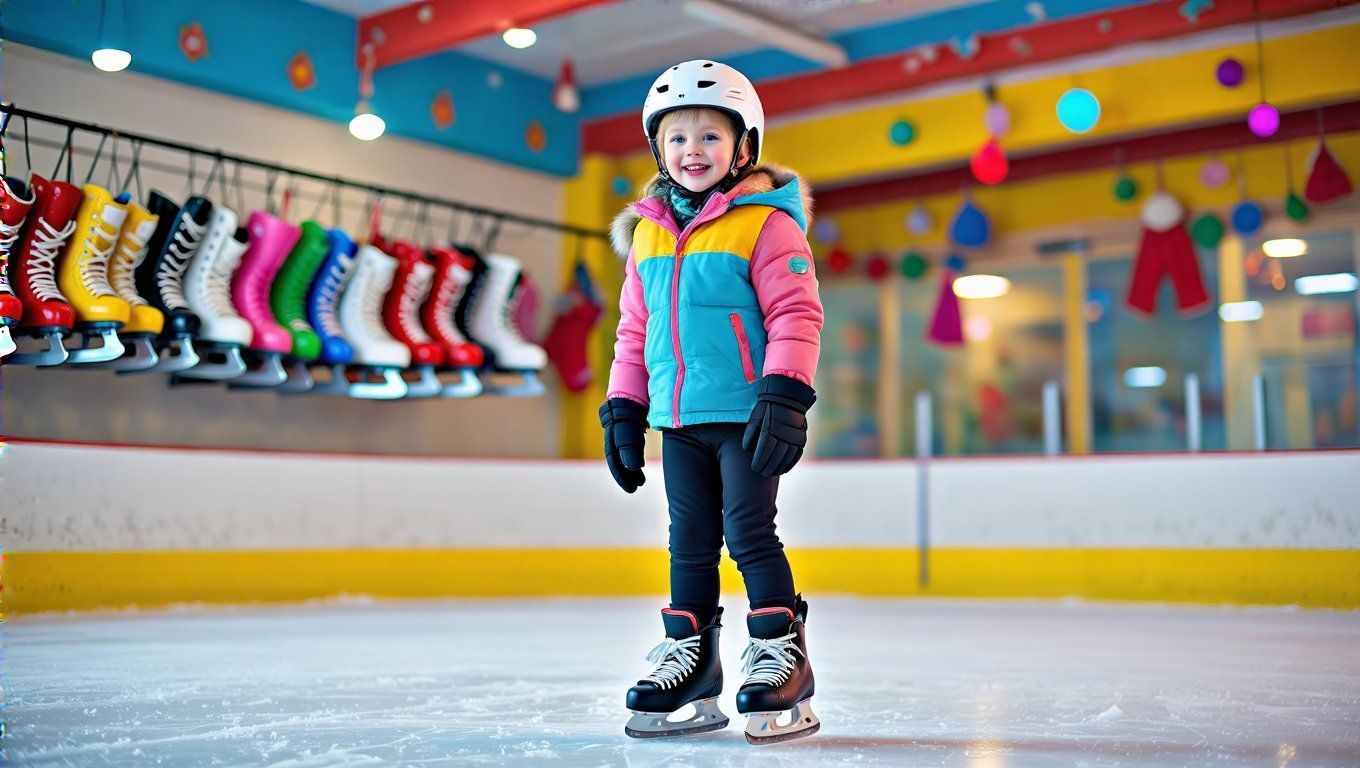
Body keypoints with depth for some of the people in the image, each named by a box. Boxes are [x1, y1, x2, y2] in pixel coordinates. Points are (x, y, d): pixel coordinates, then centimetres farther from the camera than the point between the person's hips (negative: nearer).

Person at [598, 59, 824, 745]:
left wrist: (785, 394, -20)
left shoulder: (765, 223, -6)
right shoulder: (647, 232, 12)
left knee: (749, 532, -5)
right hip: (679, 418, 6)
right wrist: (622, 407, 15)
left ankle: (781, 653, 6)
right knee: (690, 542, 11)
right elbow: (634, 329, 18)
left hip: (744, 415, -6)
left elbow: (795, 313, -12)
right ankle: (688, 656, 20)